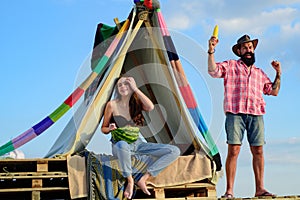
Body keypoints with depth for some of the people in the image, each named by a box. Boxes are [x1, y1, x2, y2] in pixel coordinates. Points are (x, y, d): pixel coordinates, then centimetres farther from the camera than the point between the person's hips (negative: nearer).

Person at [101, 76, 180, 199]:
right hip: (119, 146, -4)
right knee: (122, 145, -46)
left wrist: (135, 88, -17)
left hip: (137, 144, 4)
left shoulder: (137, 102, 3)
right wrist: (110, 129, -18)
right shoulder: (112, 105, -3)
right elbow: (103, 128, 6)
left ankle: (144, 179, -14)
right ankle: (130, 181, -21)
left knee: (174, 151, -14)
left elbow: (150, 107, -21)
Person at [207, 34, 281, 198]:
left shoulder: (259, 73, 26)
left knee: (258, 151, 0)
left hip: (256, 115, 4)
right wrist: (211, 51, -14)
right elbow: (213, 71, -3)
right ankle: (229, 190, -10)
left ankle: (259, 188, 6)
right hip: (235, 113, -4)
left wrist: (278, 74, 17)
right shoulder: (230, 66, 14)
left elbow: (274, 91, 27)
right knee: (233, 150, -11)